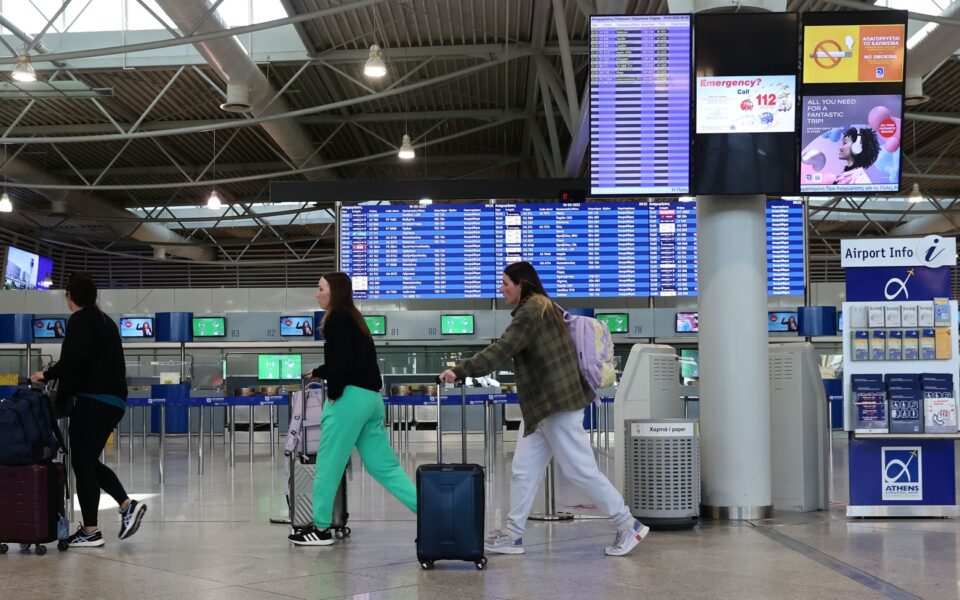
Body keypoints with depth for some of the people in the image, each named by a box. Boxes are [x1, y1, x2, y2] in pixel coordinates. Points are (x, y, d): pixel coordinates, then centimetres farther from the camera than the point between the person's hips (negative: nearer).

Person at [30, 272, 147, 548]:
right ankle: (127, 504, 4)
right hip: (113, 400, 9)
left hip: (93, 401, -9)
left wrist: (47, 375, -8)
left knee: (82, 463, -2)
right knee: (90, 461, 16)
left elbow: (75, 358, -20)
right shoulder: (105, 321, 19)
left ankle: (90, 530, 1)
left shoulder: (80, 320, -7)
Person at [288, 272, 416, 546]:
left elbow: (342, 362, -17)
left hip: (350, 397, -9)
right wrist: (319, 372, 39)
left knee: (328, 464, 1)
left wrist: (333, 394, -9)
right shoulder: (353, 318, 20)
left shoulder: (337, 318, -7)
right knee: (383, 465, 7)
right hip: (371, 398, 9)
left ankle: (321, 528, 9)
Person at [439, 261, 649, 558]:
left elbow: (501, 350, -23)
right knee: (523, 470, 8)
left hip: (556, 405, -10)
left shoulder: (530, 313, -14)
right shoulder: (547, 308, 16)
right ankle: (512, 535, 11)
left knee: (580, 469, -4)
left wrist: (460, 371, -26)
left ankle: (629, 526, 5)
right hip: (543, 405, 10)